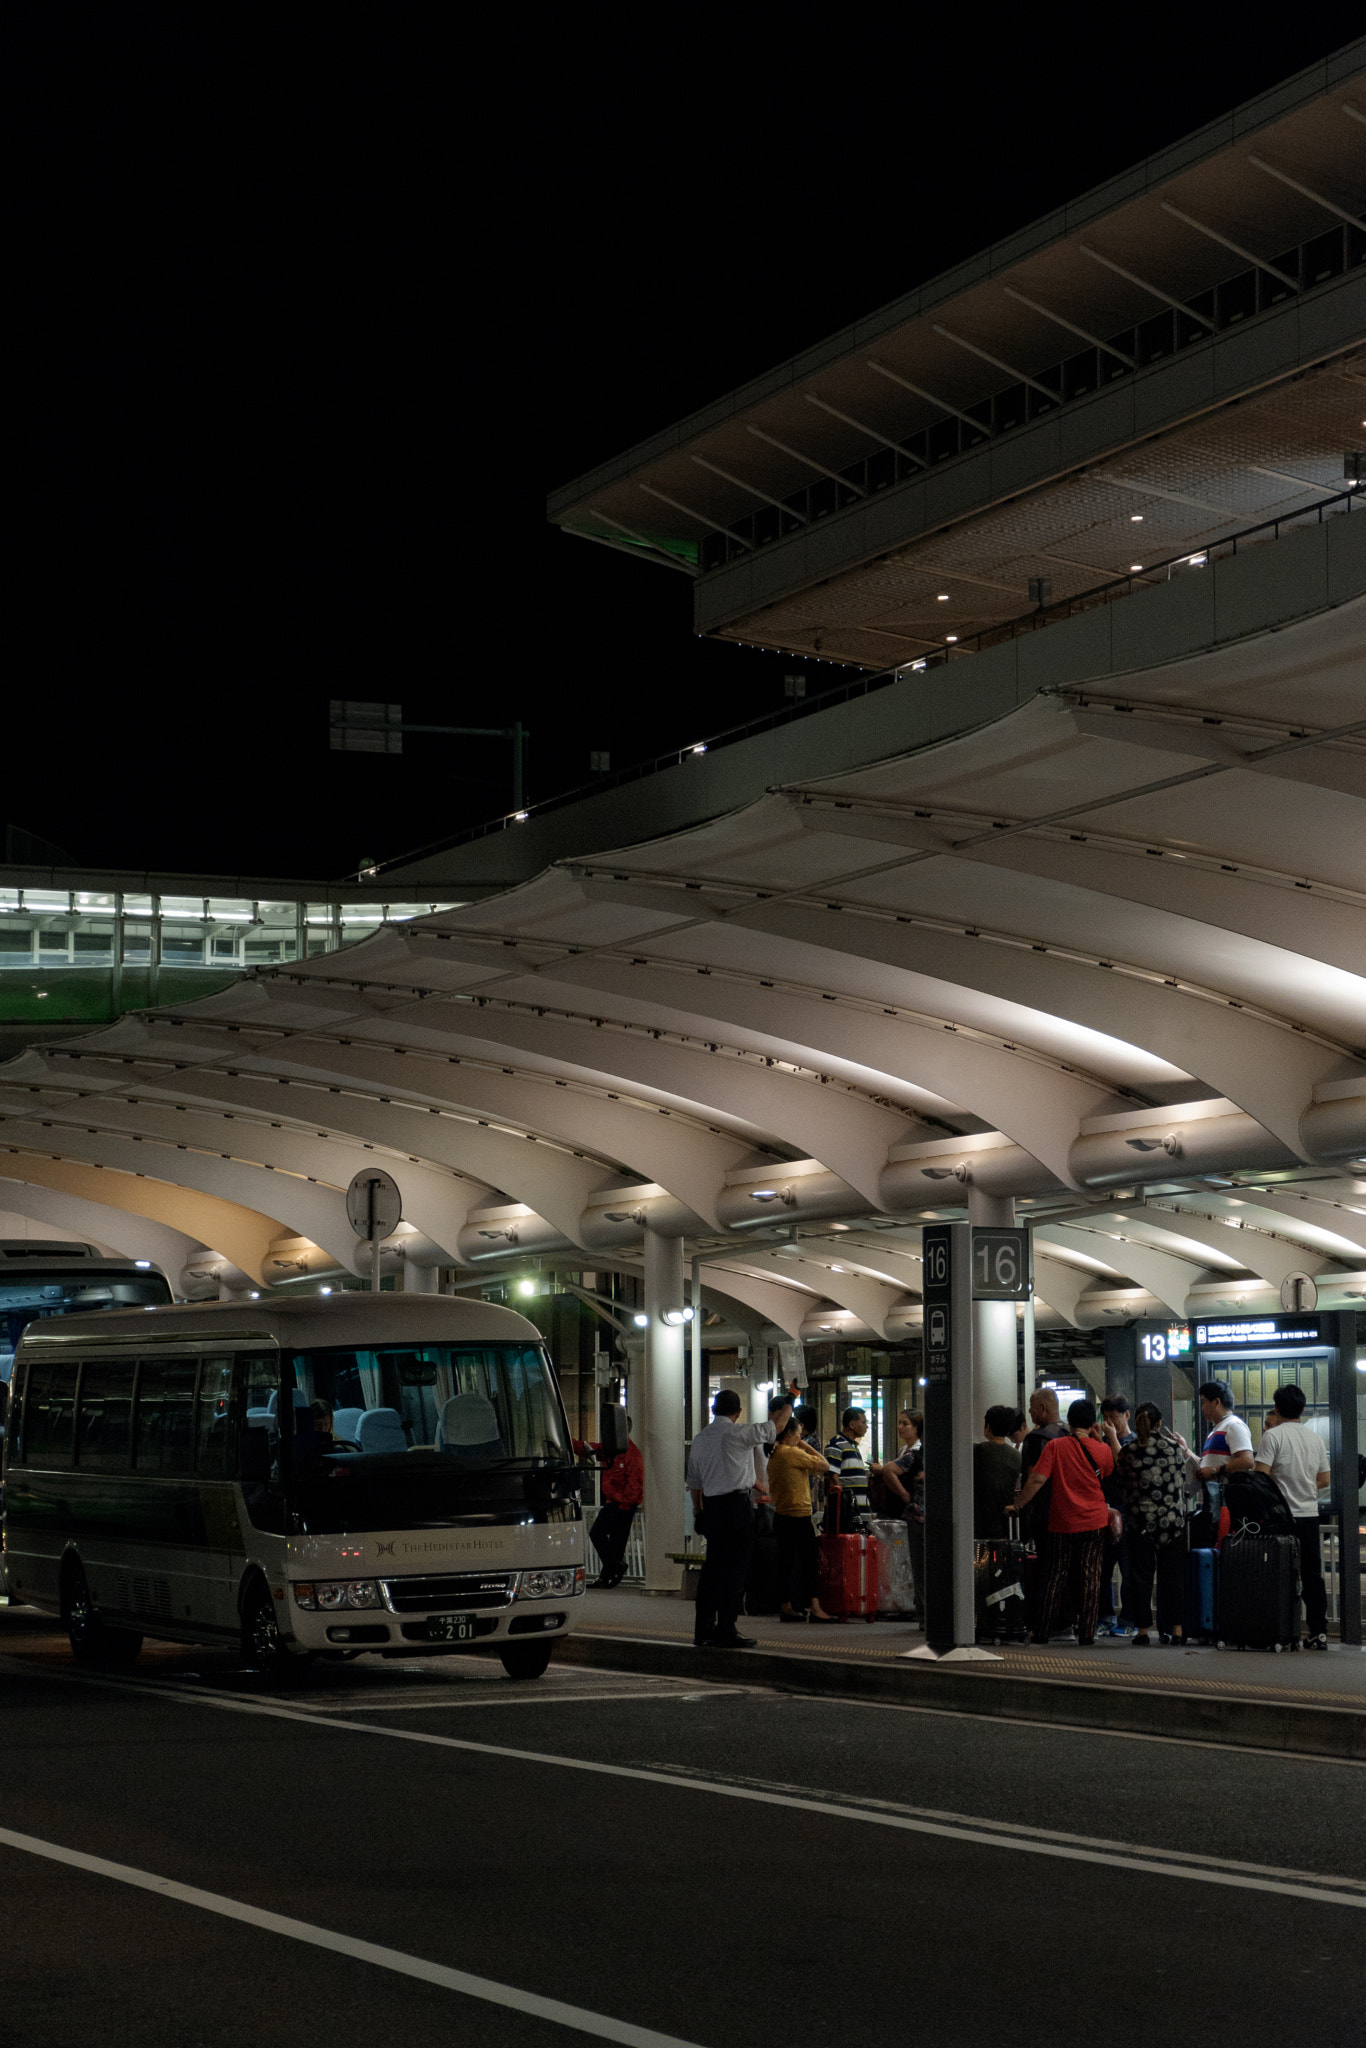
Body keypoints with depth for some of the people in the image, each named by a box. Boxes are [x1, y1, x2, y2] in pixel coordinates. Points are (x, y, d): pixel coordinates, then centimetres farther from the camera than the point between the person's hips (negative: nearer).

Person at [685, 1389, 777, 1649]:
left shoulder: (700, 1438, 12)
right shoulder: (737, 1433, -9)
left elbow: (693, 1481, 17)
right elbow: (771, 1430, 0)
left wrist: (698, 1512, 28)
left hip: (711, 1506, 7)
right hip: (737, 1505, -7)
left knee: (712, 1568, 12)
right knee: (735, 1569, -3)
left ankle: (703, 1631, 13)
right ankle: (726, 1631, -5)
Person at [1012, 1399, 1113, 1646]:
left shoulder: (1055, 1446, -7)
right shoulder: (1101, 1450, -1)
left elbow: (1037, 1480, -13)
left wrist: (1017, 1505, -3)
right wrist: (1098, 1438, 16)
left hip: (1062, 1523, -1)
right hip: (1094, 1522, 1)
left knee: (1054, 1579, 7)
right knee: (1090, 1579, 5)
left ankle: (1042, 1632, 9)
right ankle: (1087, 1632, 3)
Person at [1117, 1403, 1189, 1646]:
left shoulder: (1127, 1452, -4)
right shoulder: (1173, 1447, -4)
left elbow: (1122, 1487, 6)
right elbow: (1183, 1481, 8)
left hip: (1139, 1522, -1)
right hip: (1173, 1520, 1)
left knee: (1141, 1575, 6)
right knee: (1172, 1574, 9)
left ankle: (1143, 1630, 4)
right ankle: (1175, 1628, 9)